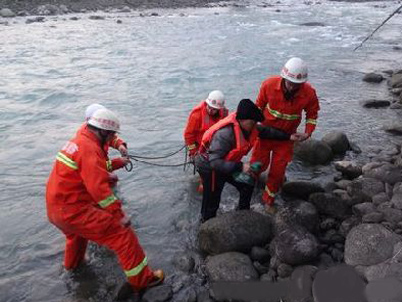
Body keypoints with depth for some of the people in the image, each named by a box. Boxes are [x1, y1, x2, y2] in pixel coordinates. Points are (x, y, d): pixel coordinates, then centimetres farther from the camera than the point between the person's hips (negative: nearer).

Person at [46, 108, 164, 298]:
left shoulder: (77, 141, 11)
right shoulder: (90, 149, -19)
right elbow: (99, 189, -26)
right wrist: (119, 215, -24)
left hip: (53, 208, 10)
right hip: (74, 211, -10)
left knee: (77, 230, 40)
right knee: (122, 234, -8)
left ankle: (73, 262, 64)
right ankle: (142, 280, 0)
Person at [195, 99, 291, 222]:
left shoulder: (247, 127, -11)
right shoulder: (225, 134, -37)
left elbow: (266, 131, 7)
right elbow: (214, 162, -39)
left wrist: (288, 136, 5)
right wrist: (240, 167, -43)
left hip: (227, 164, 8)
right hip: (210, 168, -8)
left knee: (247, 185, 12)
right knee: (212, 203, 2)